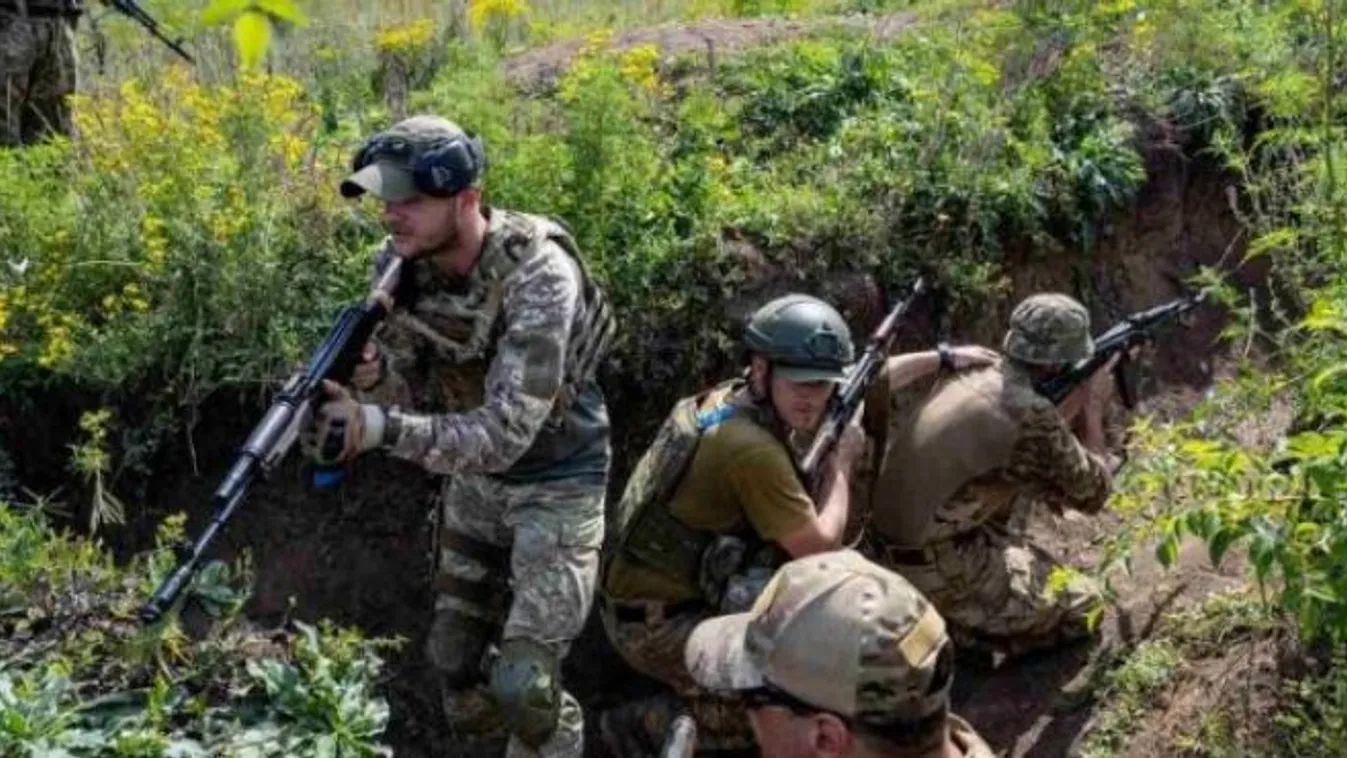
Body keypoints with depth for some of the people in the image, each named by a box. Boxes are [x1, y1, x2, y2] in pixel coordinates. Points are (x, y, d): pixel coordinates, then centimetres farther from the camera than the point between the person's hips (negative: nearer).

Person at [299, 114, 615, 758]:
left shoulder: (538, 277, -32)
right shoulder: (399, 262, -12)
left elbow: (506, 433, -36)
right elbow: (415, 391, -5)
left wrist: (379, 429, -47)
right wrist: (370, 379, -29)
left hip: (553, 482, -6)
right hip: (474, 476, 7)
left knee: (523, 685, -10)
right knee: (454, 664, 15)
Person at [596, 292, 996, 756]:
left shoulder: (758, 399, -1)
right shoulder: (751, 447, -28)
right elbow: (820, 548, -19)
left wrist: (943, 357, 22)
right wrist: (842, 461, -7)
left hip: (693, 591, 9)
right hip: (656, 621, -9)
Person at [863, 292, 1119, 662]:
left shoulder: (966, 373, 4)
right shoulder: (1030, 413, -19)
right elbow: (1091, 493, -3)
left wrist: (1075, 406, 13)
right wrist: (1093, 406, 6)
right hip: (936, 570, -8)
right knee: (1083, 605, 9)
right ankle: (960, 627, -1)